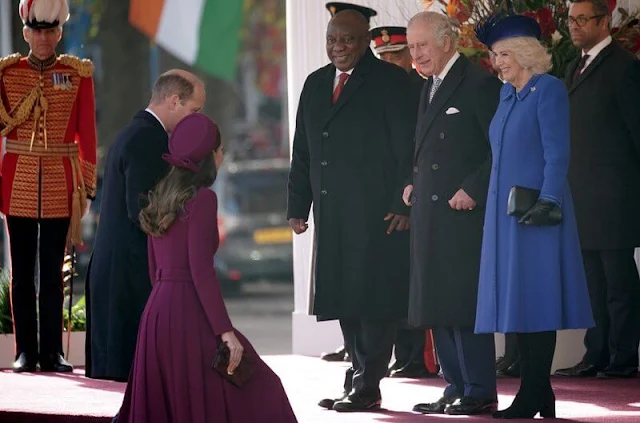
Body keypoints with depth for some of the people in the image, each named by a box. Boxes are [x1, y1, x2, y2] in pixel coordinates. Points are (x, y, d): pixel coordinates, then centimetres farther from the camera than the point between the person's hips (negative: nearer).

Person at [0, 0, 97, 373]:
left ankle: (52, 352, 8)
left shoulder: (78, 74, 3)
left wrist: (88, 185, 1)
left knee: (53, 273, 3)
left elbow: (87, 133, 4)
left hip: (60, 185, 0)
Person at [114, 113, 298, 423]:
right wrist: (225, 330, -18)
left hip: (157, 311, 9)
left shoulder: (161, 199, 15)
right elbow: (201, 270, -17)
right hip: (190, 313, -9)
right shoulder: (202, 199, -10)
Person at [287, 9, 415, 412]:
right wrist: (298, 205, 12)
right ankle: (359, 377, 12)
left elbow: (408, 148, -6)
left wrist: (403, 205, -13)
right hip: (331, 213, 6)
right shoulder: (316, 84, 17)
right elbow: (303, 151, 19)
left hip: (377, 213, -6)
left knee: (372, 297, -6)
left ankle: (367, 386, -4)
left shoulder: (390, 81, -2)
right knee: (343, 298, 7)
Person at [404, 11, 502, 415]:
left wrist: (473, 190, -17)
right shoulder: (429, 89, 18)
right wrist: (413, 184, 11)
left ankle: (480, 392, -3)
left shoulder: (479, 84, -9)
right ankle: (456, 388, 15)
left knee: (465, 304, -8)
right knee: (437, 305, 9)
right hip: (431, 215, 9)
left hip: (466, 214, -9)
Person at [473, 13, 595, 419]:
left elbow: (557, 153, -13)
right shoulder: (508, 93, 15)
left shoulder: (549, 89, -8)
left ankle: (532, 398, -6)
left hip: (536, 211, -8)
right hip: (505, 210, 8)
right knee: (518, 299, 7)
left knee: (535, 300, -7)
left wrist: (549, 201, -21)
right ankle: (539, 394, 11)